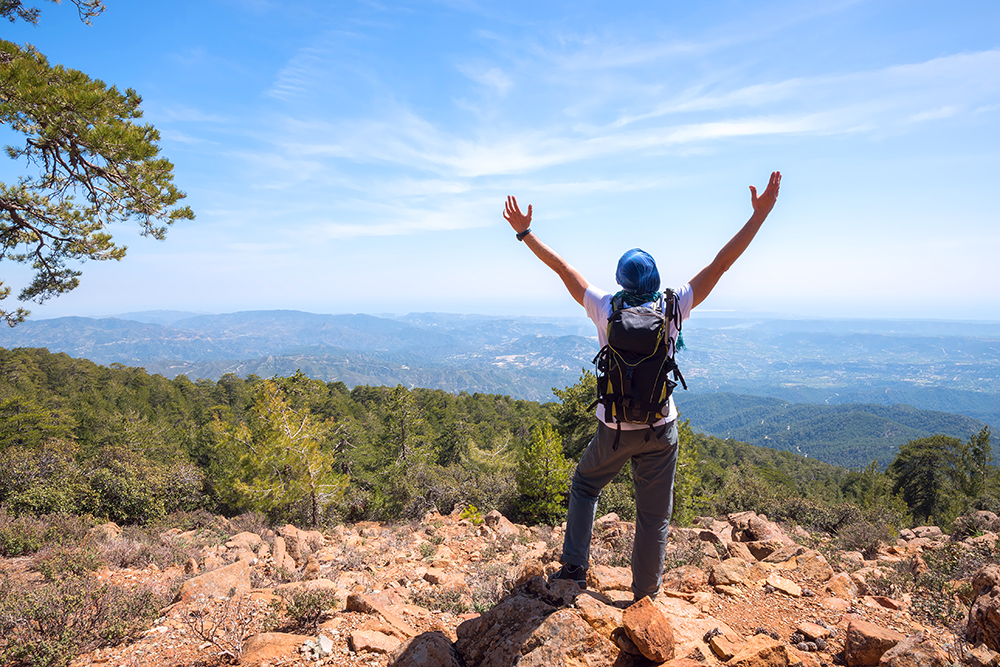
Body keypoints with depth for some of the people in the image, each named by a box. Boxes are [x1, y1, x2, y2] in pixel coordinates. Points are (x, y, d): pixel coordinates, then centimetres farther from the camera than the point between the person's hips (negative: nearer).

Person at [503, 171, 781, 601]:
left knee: (585, 486, 25)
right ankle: (645, 593, 28)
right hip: (660, 430, 0)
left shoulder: (606, 310, -10)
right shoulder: (673, 310, -9)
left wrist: (525, 232, 8)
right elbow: (721, 264, -5)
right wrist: (760, 214, 1)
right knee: (653, 514, 13)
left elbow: (563, 268, -2)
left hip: (614, 429, 0)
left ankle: (574, 566, 22)